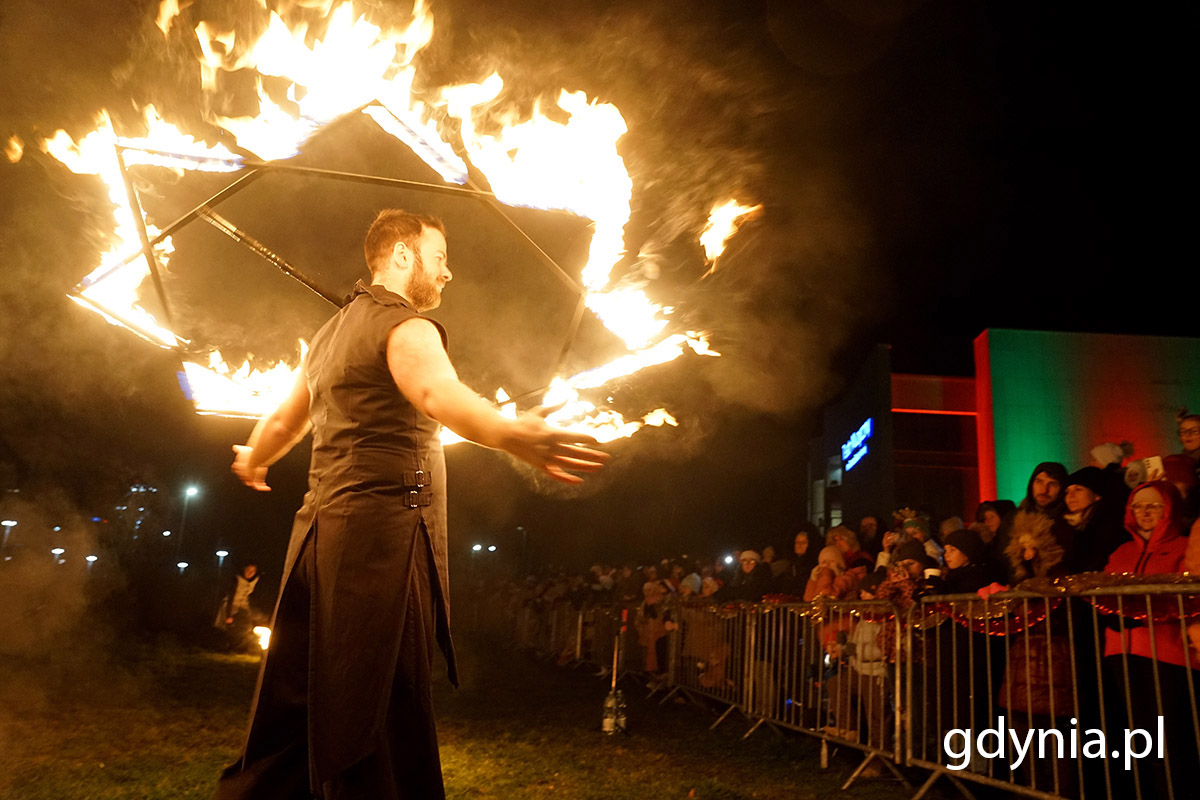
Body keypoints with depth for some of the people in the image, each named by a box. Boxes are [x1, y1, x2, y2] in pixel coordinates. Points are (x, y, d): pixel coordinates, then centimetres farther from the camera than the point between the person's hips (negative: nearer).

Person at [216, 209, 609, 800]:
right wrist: (512, 436, -48)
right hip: (381, 529, -10)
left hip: (320, 528, 10)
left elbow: (283, 422, 36)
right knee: (382, 717, -11)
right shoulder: (405, 325, -6)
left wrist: (252, 461, 57)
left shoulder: (330, 333, 24)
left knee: (298, 700, 17)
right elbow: (437, 391, -30)